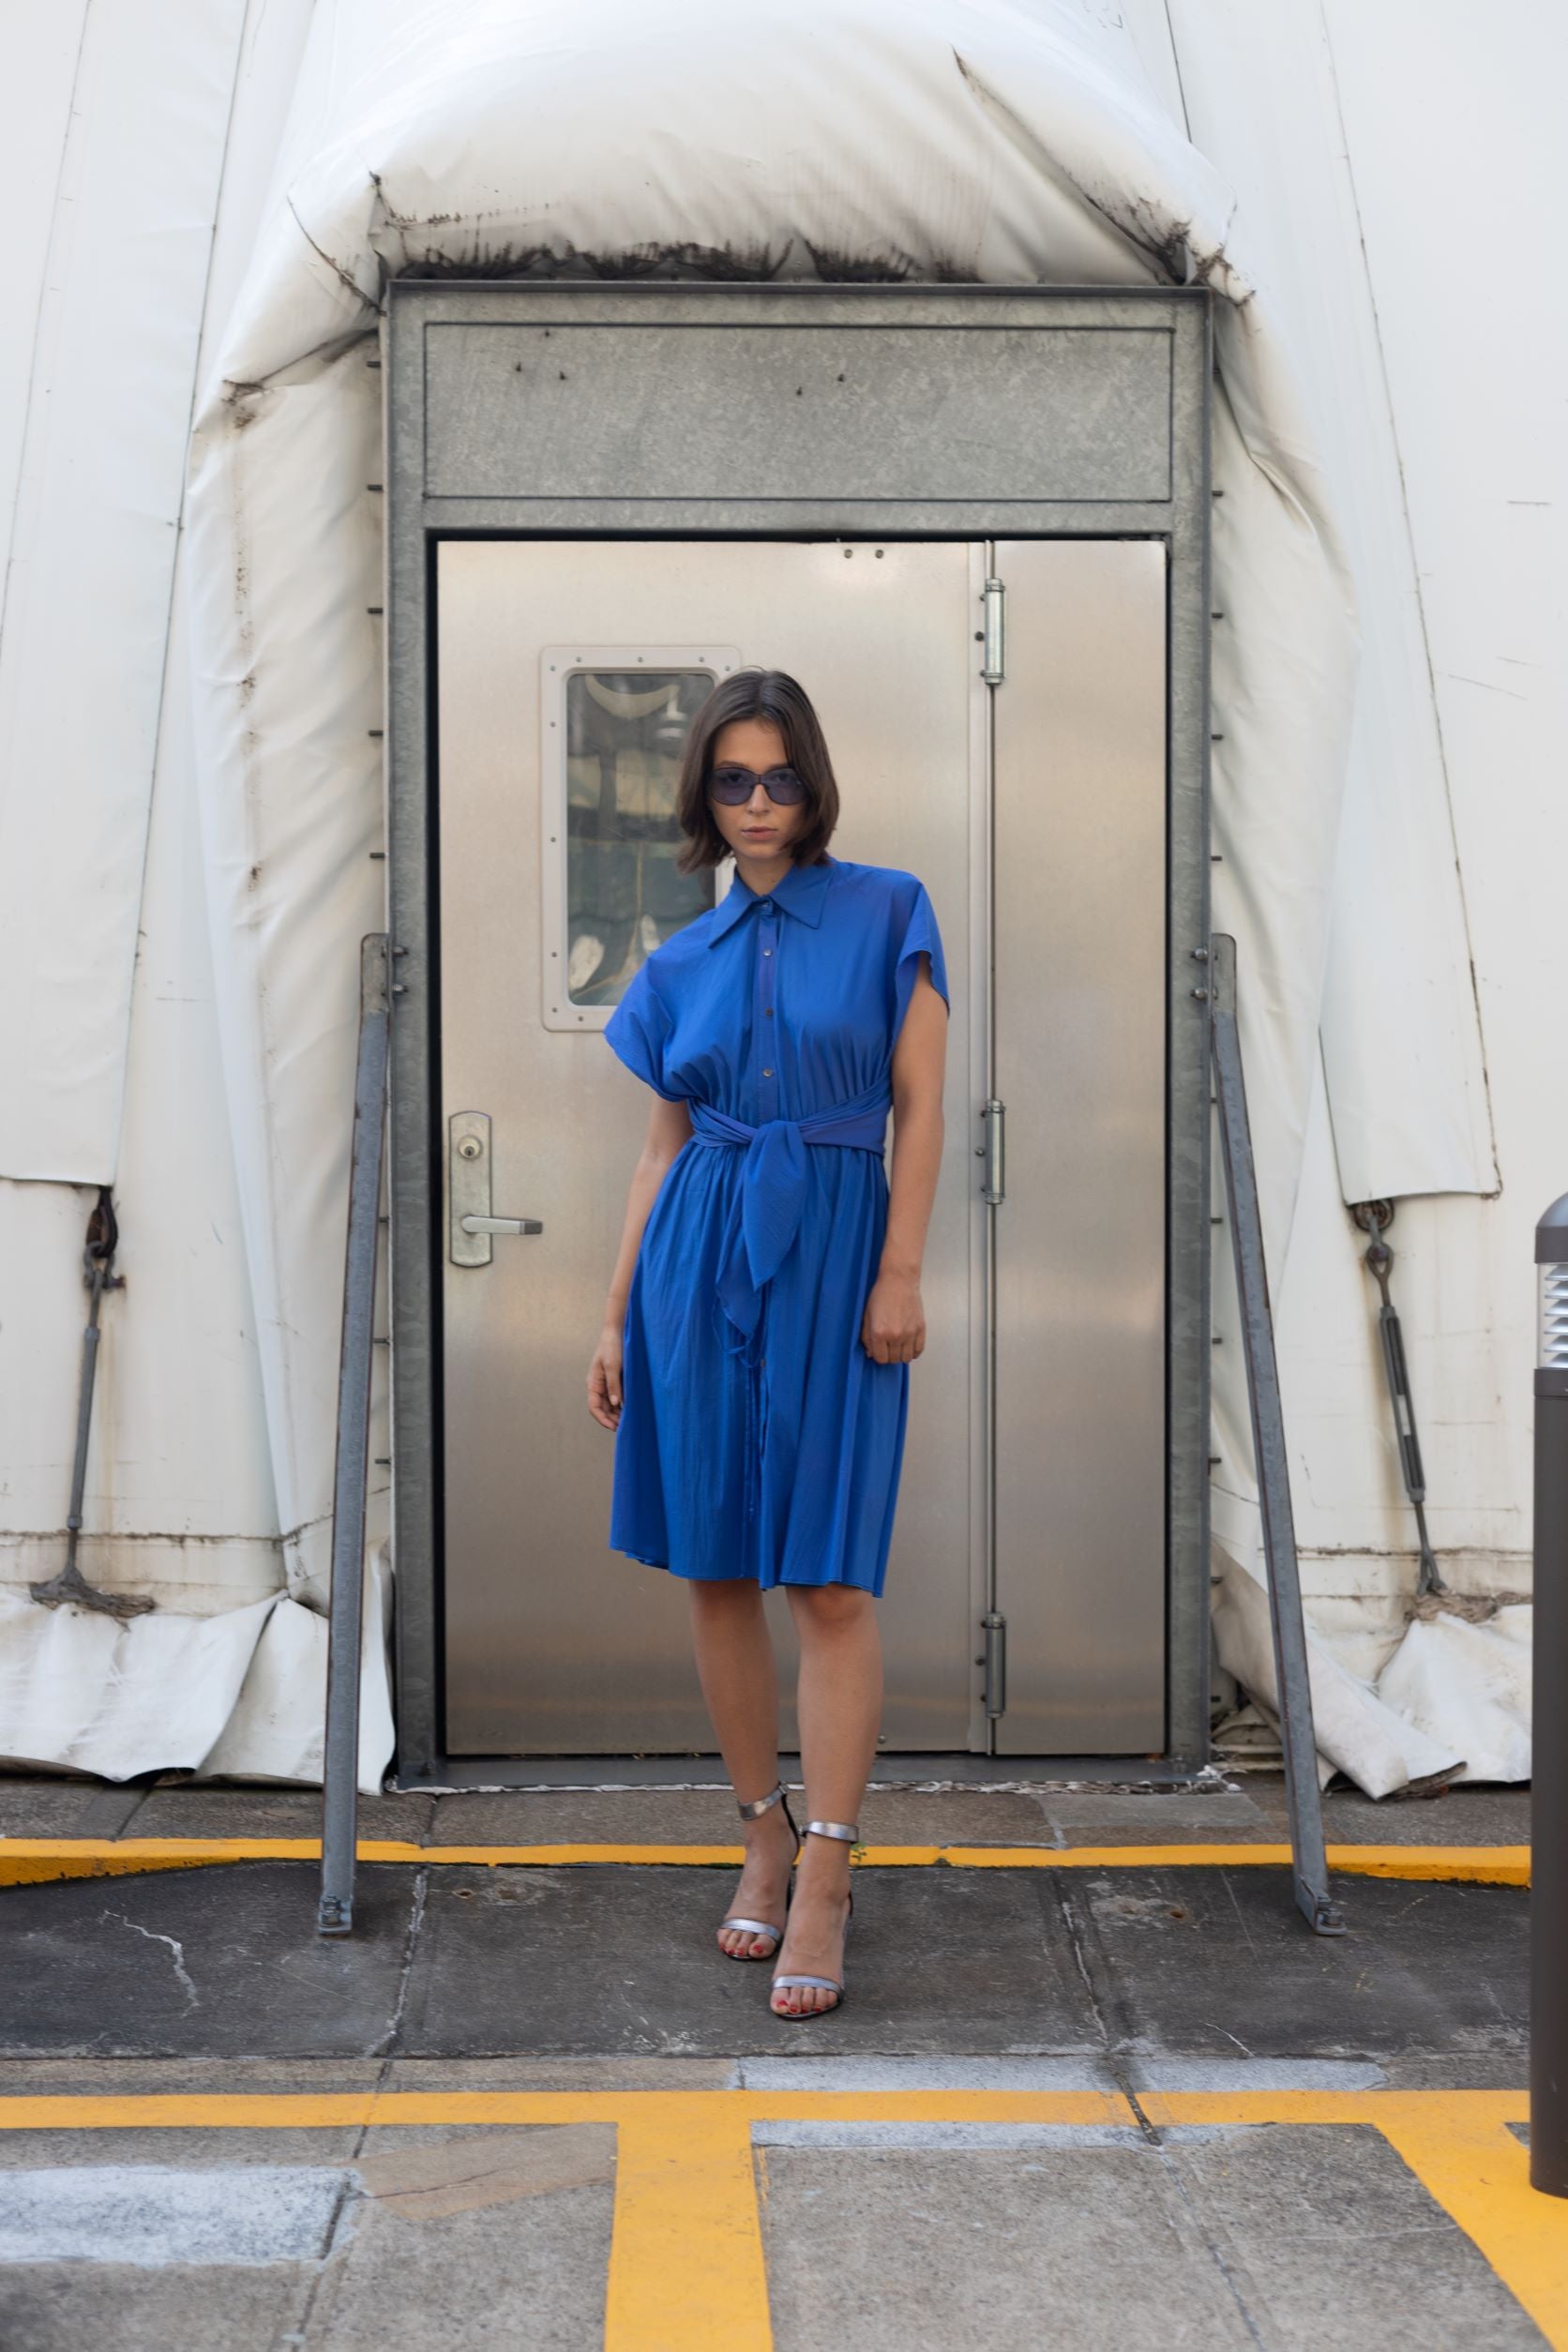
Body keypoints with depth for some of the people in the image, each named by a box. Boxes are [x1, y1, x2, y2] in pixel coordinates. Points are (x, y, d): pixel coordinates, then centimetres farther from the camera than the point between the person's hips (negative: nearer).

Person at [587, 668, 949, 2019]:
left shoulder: (886, 912, 2)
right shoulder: (684, 963, 11)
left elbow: (922, 1108, -2)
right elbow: (663, 1146, 14)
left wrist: (902, 1274, -10)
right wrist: (617, 1316, 11)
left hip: (831, 1258, -3)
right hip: (698, 1260, 4)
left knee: (831, 1580, -6)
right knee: (715, 1571, 5)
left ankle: (823, 1887, -1)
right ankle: (767, 1836, 20)